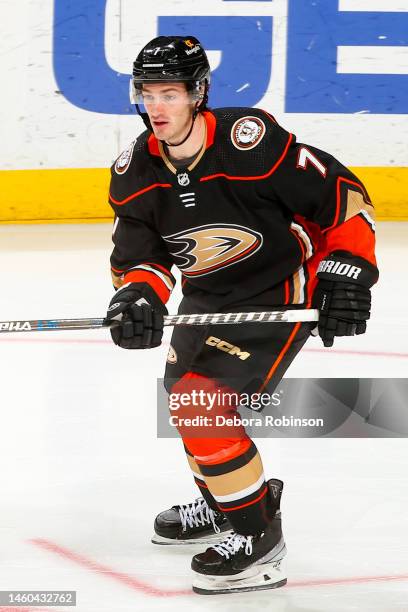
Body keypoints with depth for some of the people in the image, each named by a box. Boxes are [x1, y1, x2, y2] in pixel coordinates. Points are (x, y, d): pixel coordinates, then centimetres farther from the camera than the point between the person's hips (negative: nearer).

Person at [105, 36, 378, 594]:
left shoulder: (253, 144, -29)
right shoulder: (136, 172, -10)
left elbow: (343, 195, -20)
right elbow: (138, 254, -3)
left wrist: (348, 273, -24)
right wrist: (137, 296, -25)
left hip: (281, 292, -8)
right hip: (208, 294, 8)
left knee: (202, 404, -20)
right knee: (184, 396, 24)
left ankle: (258, 537, -8)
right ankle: (222, 501, 50)